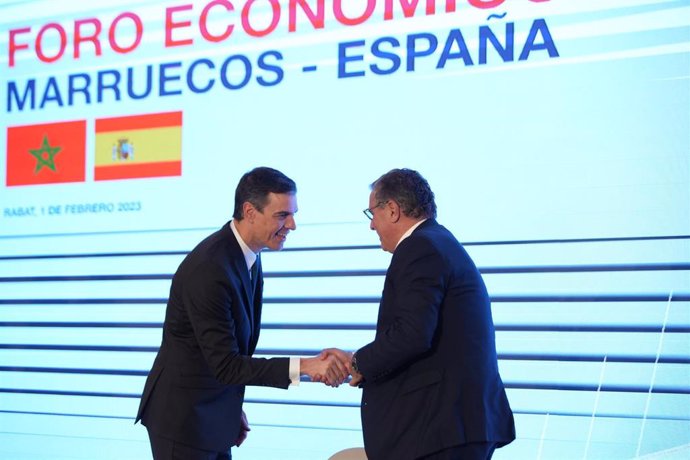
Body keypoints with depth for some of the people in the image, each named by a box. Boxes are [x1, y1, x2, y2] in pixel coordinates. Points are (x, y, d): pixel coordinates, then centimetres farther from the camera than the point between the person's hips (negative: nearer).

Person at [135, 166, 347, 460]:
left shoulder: (248, 258, 4)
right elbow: (224, 365, -26)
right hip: (183, 418, -9)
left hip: (213, 417, 9)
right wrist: (302, 367, -30)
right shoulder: (209, 269, -25)